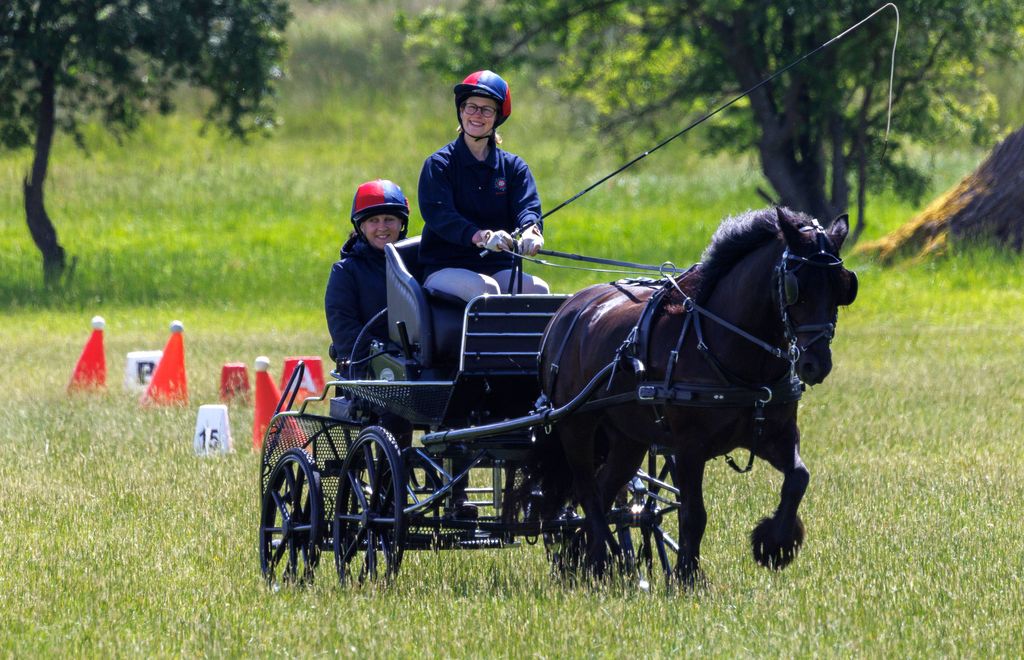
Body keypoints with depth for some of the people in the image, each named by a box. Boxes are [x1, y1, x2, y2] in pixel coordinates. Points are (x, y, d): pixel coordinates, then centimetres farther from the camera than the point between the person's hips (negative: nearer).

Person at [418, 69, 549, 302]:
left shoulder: (513, 167, 14)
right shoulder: (438, 164, 2)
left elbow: (528, 207, -3)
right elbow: (438, 213, -15)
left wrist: (530, 231, -31)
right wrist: (481, 236, -35)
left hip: (499, 268, 3)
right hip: (445, 269, -3)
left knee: (538, 289, -26)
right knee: (485, 288, -35)